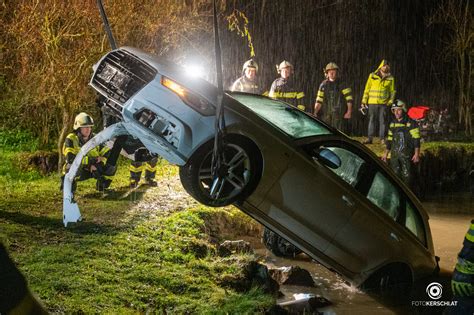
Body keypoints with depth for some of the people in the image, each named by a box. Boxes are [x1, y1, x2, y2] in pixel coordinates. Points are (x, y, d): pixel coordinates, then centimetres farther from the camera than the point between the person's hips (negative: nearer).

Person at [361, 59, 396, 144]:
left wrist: (391, 101, -2)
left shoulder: (390, 78, 6)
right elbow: (367, 89, 6)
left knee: (383, 121, 1)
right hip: (372, 102, 0)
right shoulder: (372, 76, 4)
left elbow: (392, 91, 11)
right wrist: (364, 101, 2)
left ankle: (382, 139, 6)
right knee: (372, 120, 3)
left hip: (384, 103, 0)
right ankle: (370, 138, 7)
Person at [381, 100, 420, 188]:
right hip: (394, 154, 5)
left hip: (406, 154, -5)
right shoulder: (392, 124, 15)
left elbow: (416, 139, -6)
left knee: (406, 175, -7)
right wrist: (386, 153, 20)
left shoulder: (411, 123, -3)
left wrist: (416, 153, -13)